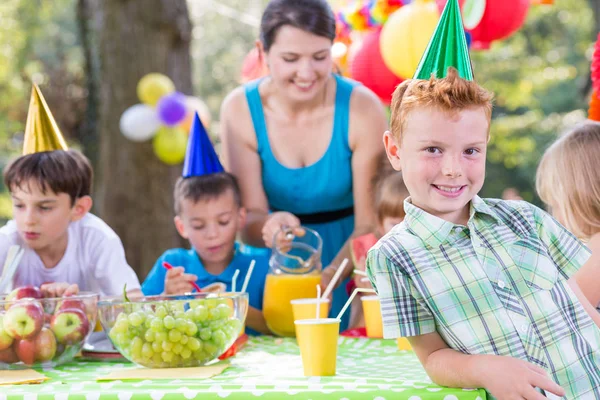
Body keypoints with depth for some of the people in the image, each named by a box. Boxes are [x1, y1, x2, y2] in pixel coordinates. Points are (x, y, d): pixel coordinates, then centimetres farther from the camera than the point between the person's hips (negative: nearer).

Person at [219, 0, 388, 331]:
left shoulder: (362, 108, -16)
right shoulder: (240, 109, -11)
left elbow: (369, 225, -16)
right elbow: (248, 216, -10)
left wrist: (327, 279, -34)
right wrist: (269, 227, -34)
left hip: (347, 260, -1)